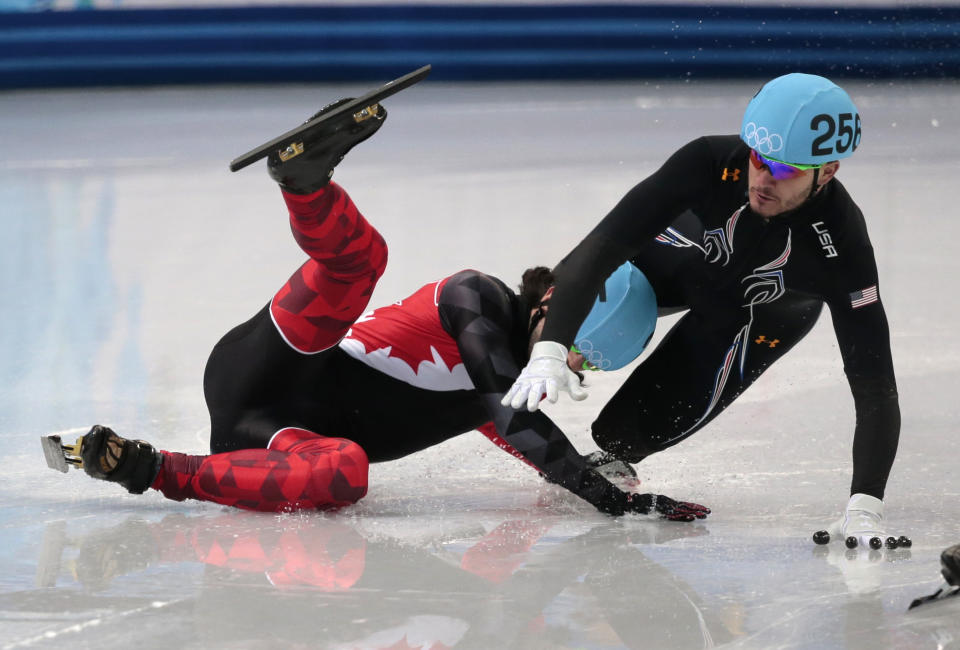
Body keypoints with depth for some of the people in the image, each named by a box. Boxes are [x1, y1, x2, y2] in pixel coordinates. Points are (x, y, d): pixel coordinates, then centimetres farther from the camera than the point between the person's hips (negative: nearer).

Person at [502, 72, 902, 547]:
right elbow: (603, 246, -40)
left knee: (623, 433, -9)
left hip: (760, 315, -2)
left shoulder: (842, 246, -40)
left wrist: (865, 507, -47)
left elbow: (876, 387, -37)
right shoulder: (711, 162, -38)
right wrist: (549, 352, -53)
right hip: (686, 253, 2)